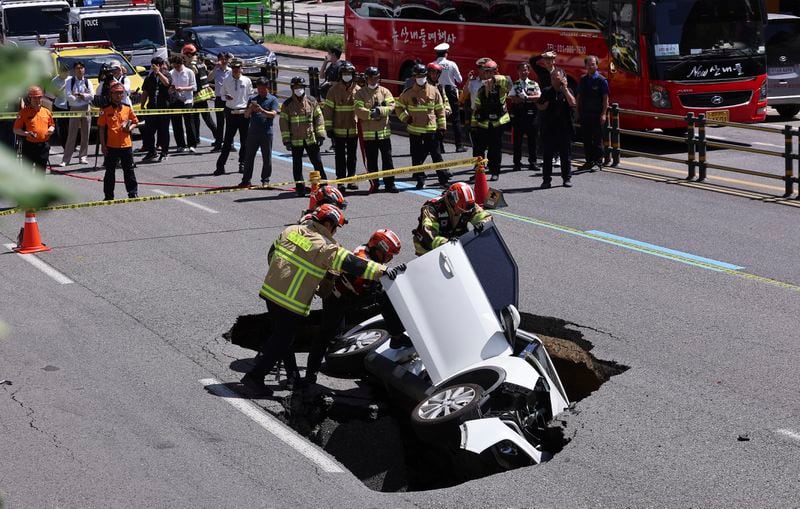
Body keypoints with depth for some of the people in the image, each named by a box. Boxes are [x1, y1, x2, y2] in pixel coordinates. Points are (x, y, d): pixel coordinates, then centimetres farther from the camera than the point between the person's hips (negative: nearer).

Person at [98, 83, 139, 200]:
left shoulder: (128, 108, 4)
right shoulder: (106, 110, -4)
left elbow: (135, 122, 15)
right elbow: (101, 128, -2)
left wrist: (130, 128, -8)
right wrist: (103, 145, -6)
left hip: (126, 145, 2)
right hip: (111, 146, -2)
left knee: (129, 170, 8)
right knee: (110, 171, 7)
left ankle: (133, 192, 16)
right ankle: (108, 195, 15)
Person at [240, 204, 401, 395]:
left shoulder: (291, 231, 7)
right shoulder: (326, 247, -14)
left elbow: (272, 253, 18)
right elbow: (351, 264, -22)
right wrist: (383, 270, -24)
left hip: (270, 291, 7)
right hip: (291, 303, -7)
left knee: (277, 333, 26)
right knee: (282, 343, 4)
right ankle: (254, 377, 3)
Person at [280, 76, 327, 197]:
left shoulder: (311, 102, 4)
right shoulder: (287, 105, 1)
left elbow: (318, 118, 6)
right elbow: (284, 123, 1)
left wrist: (320, 135, 0)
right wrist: (286, 140, -4)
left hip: (311, 139, 0)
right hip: (295, 141, 0)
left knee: (317, 163, 2)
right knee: (297, 165, 6)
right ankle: (300, 188, 13)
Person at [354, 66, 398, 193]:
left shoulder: (385, 91, 6)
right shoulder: (360, 93, 2)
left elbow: (391, 106, -7)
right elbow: (359, 110, -10)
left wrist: (380, 110, -22)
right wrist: (371, 113, -23)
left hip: (384, 131, 1)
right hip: (368, 132, 0)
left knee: (387, 159, 2)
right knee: (371, 160, 6)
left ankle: (390, 183, 7)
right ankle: (374, 184, 15)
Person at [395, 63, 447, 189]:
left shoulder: (434, 91, 1)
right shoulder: (408, 93, -1)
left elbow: (440, 109, 5)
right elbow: (398, 107, 11)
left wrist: (442, 126, 2)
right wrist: (405, 118, -4)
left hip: (431, 129, 0)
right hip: (415, 130, 0)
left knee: (436, 155, 3)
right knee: (417, 156, 5)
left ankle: (443, 179, 7)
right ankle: (420, 180, 14)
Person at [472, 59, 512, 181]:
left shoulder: (501, 87, -3)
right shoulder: (482, 89, 12)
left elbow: (507, 81, -26)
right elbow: (477, 106, 15)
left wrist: (493, 79, -35)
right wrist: (474, 123, 11)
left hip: (498, 122, -4)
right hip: (483, 124, 4)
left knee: (495, 148, 2)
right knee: (479, 148, 1)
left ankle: (495, 172, 13)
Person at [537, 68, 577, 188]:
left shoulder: (567, 91, 2)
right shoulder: (547, 92, 8)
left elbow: (572, 103, -16)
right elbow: (539, 106, 17)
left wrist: (565, 88, -14)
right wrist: (543, 106, -6)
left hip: (564, 129, -1)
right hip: (549, 128, 1)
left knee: (565, 155, 5)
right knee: (547, 155, 3)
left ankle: (567, 178, 14)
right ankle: (546, 179, 8)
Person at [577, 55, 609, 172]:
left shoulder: (601, 80, -3)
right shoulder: (583, 80, 12)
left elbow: (605, 98, -6)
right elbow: (579, 97, 16)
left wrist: (603, 114, -13)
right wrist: (578, 113, 11)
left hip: (596, 115, -5)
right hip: (585, 114, 5)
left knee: (597, 139, -2)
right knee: (586, 139, 8)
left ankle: (598, 162, 0)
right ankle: (589, 161, 16)